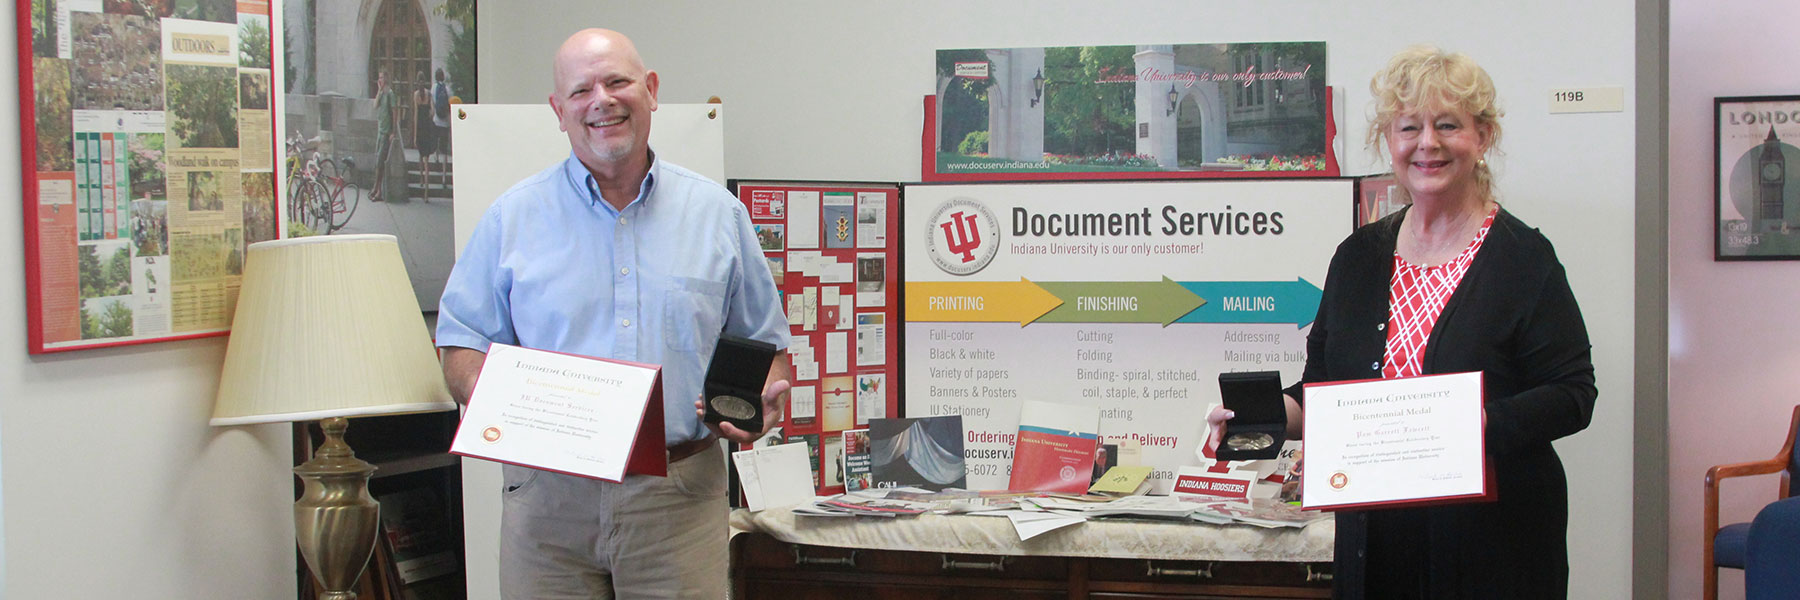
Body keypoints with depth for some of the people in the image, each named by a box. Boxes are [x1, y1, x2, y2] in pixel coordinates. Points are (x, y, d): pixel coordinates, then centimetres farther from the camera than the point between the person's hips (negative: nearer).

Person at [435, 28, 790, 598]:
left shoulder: (718, 213, 10)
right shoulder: (513, 216, 8)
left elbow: (764, 342, 15)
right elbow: (462, 340, 8)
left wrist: (764, 399, -6)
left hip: (680, 496, 0)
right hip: (548, 495, 0)